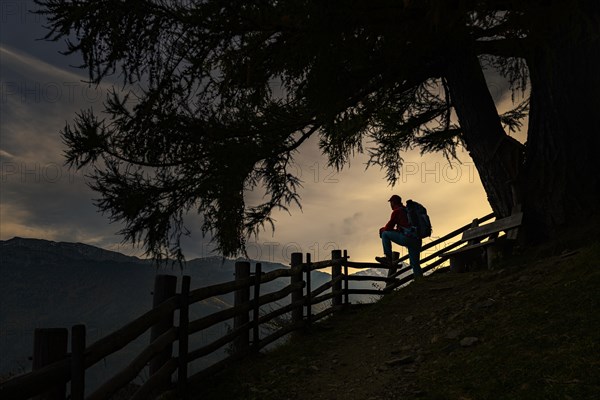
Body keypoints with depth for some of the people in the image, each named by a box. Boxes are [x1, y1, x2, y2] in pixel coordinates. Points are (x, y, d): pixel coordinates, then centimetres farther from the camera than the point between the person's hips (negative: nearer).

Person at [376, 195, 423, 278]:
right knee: (415, 264, 13)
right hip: (417, 240, 8)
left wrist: (382, 229, 24)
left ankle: (388, 257, -1)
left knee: (385, 234, 5)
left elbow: (389, 227, 3)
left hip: (407, 238, -8)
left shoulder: (397, 211, 2)